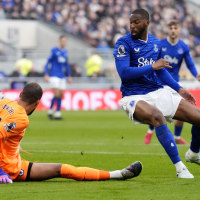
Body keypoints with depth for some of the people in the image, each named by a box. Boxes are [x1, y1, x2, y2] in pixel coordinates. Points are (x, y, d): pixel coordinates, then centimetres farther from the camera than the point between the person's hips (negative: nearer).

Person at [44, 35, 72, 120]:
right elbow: (48, 63, -4)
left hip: (62, 77, 6)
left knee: (60, 95, 4)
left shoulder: (65, 52, 12)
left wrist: (69, 76, 19)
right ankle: (50, 111, -1)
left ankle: (58, 114, 9)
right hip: (54, 76, -6)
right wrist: (46, 75, -12)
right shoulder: (54, 51, -5)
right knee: (56, 94, -15)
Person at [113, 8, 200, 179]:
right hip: (134, 97, -6)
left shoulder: (156, 43, 11)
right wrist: (152, 67, -19)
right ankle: (179, 167, -36)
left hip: (158, 92, 6)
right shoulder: (124, 43, -8)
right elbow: (123, 72, -19)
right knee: (157, 116, -40)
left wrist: (179, 89, 18)